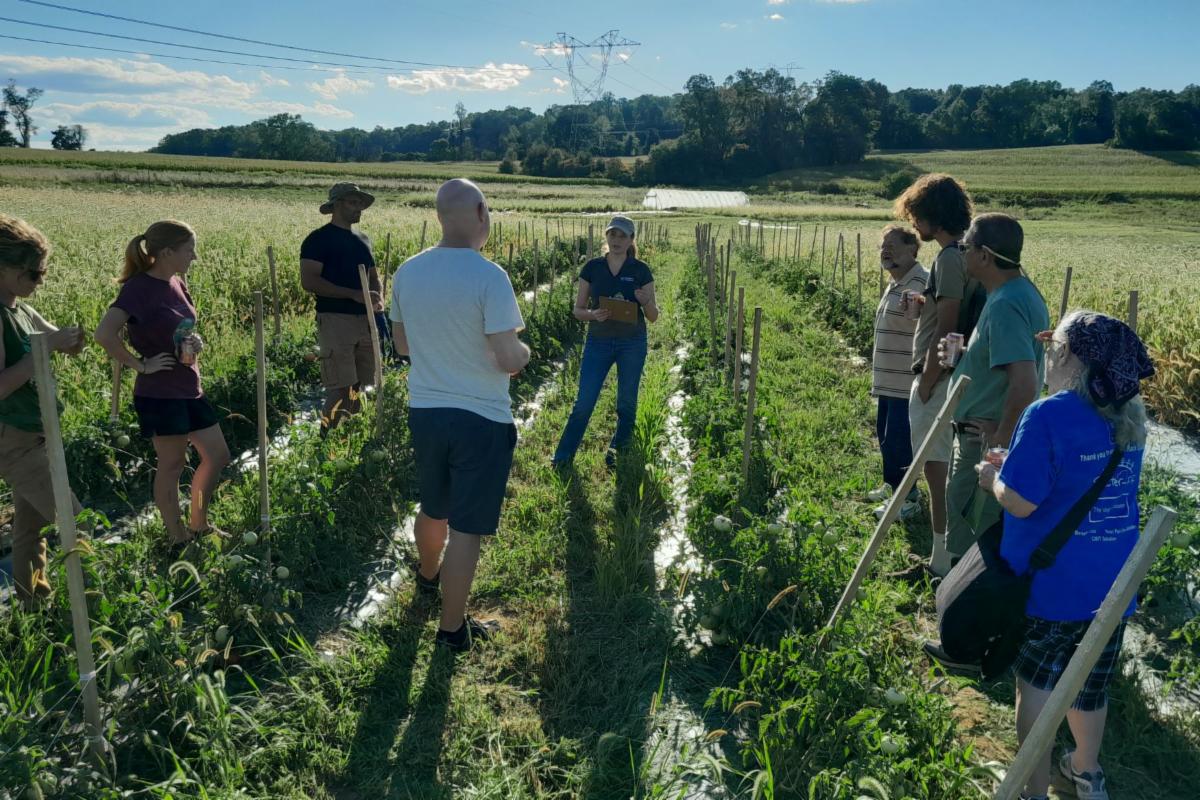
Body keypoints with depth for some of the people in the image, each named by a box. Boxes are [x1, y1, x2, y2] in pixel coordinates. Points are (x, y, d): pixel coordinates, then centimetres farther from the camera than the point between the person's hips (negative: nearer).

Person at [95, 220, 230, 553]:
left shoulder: (176, 283, 7)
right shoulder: (140, 287, -18)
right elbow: (104, 334, -30)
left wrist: (196, 343, 3)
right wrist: (141, 365, -20)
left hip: (189, 389, 8)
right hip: (160, 395, -8)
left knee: (217, 456, 13)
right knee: (172, 465, 4)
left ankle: (198, 526, 30)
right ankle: (177, 540, 21)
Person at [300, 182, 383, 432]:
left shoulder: (362, 240, 19)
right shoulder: (319, 239, -3)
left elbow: (373, 276, 25)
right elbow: (309, 281, -13)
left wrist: (379, 299, 2)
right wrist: (354, 294, -18)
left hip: (365, 320, 7)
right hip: (336, 320, -7)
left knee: (363, 387, 8)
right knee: (341, 389, -11)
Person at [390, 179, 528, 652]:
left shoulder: (407, 272, -1)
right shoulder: (489, 277, -20)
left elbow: (401, 345, 11)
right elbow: (508, 360, -20)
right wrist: (524, 350, 2)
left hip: (425, 411, 6)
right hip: (480, 419, -6)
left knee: (434, 509, 28)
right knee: (465, 529, 6)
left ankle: (427, 577, 53)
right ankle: (453, 628, 18)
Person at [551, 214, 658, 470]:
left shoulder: (640, 270, -2)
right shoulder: (592, 268, 0)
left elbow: (653, 316, 0)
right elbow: (578, 310, 2)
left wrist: (646, 301, -22)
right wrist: (594, 314, -19)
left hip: (632, 343, 0)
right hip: (598, 342, 0)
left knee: (626, 403, 10)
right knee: (584, 403, -2)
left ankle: (618, 449, 29)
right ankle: (563, 457, 9)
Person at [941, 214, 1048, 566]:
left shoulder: (1005, 305, -25)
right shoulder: (1020, 289, 7)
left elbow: (1025, 385, -32)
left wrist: (1000, 441, -21)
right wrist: (960, 353, 7)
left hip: (987, 441, -10)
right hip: (989, 432, 10)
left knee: (971, 529, 3)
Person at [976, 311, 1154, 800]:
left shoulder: (1047, 416, -22)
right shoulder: (1130, 415, 1)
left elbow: (1020, 502, -21)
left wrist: (991, 478, -2)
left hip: (1050, 582, -6)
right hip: (1111, 581, 6)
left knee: (1036, 683, 11)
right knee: (1090, 683, 22)